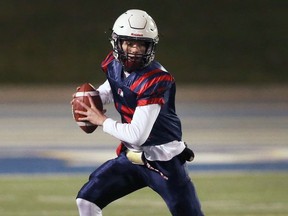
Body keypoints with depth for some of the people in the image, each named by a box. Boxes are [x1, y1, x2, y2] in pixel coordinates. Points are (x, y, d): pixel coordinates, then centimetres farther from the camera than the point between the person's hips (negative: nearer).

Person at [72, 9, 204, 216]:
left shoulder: (156, 81, -26)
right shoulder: (115, 65, -4)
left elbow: (137, 135, -28)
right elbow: (109, 89, 21)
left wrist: (102, 121, -15)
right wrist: (91, 99, -1)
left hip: (164, 162, -7)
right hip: (132, 156, 7)